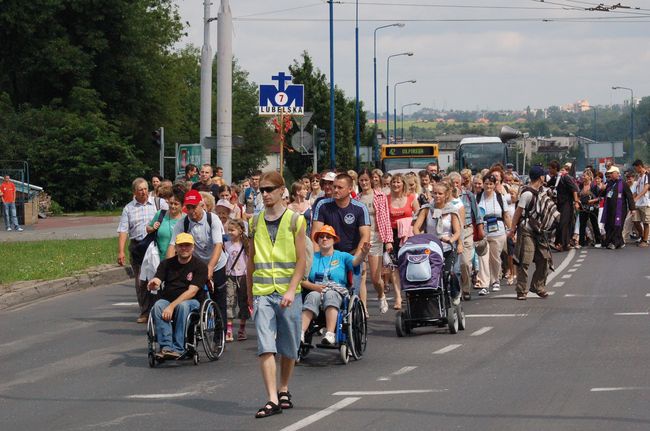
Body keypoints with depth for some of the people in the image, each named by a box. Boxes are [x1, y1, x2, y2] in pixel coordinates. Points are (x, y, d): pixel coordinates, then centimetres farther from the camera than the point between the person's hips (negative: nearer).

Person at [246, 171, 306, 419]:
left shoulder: (295, 221, 0)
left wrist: (291, 290, -15)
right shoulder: (256, 223, 9)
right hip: (262, 293, 1)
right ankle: (272, 400, -15)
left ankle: (283, 389, 30)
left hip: (288, 293, -1)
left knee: (289, 347, 9)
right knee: (265, 347, -11)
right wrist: (250, 293, 17)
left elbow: (301, 260, -4)